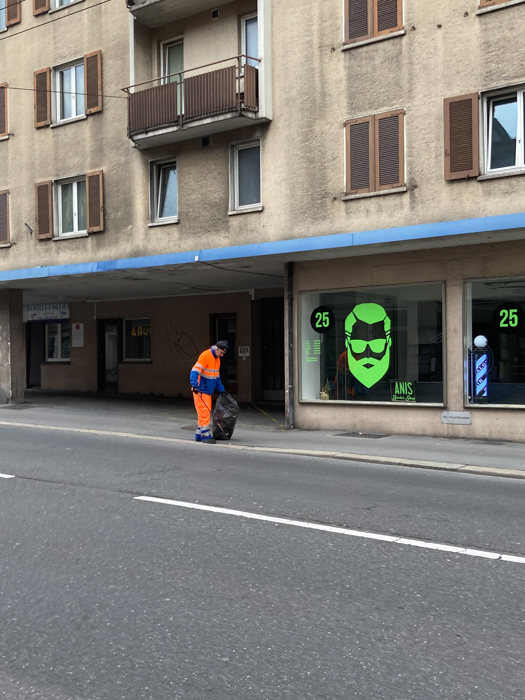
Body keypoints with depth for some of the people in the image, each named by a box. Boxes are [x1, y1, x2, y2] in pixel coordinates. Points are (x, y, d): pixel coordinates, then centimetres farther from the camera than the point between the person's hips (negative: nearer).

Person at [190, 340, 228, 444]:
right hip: (200, 391, -9)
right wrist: (195, 385, -29)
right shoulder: (205, 356, -14)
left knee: (206, 413, 9)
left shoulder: (217, 359, 15)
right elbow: (195, 371, -20)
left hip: (208, 391, 9)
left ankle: (199, 435, 15)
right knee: (204, 412, -9)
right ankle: (205, 436, -5)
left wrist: (221, 390, 26)